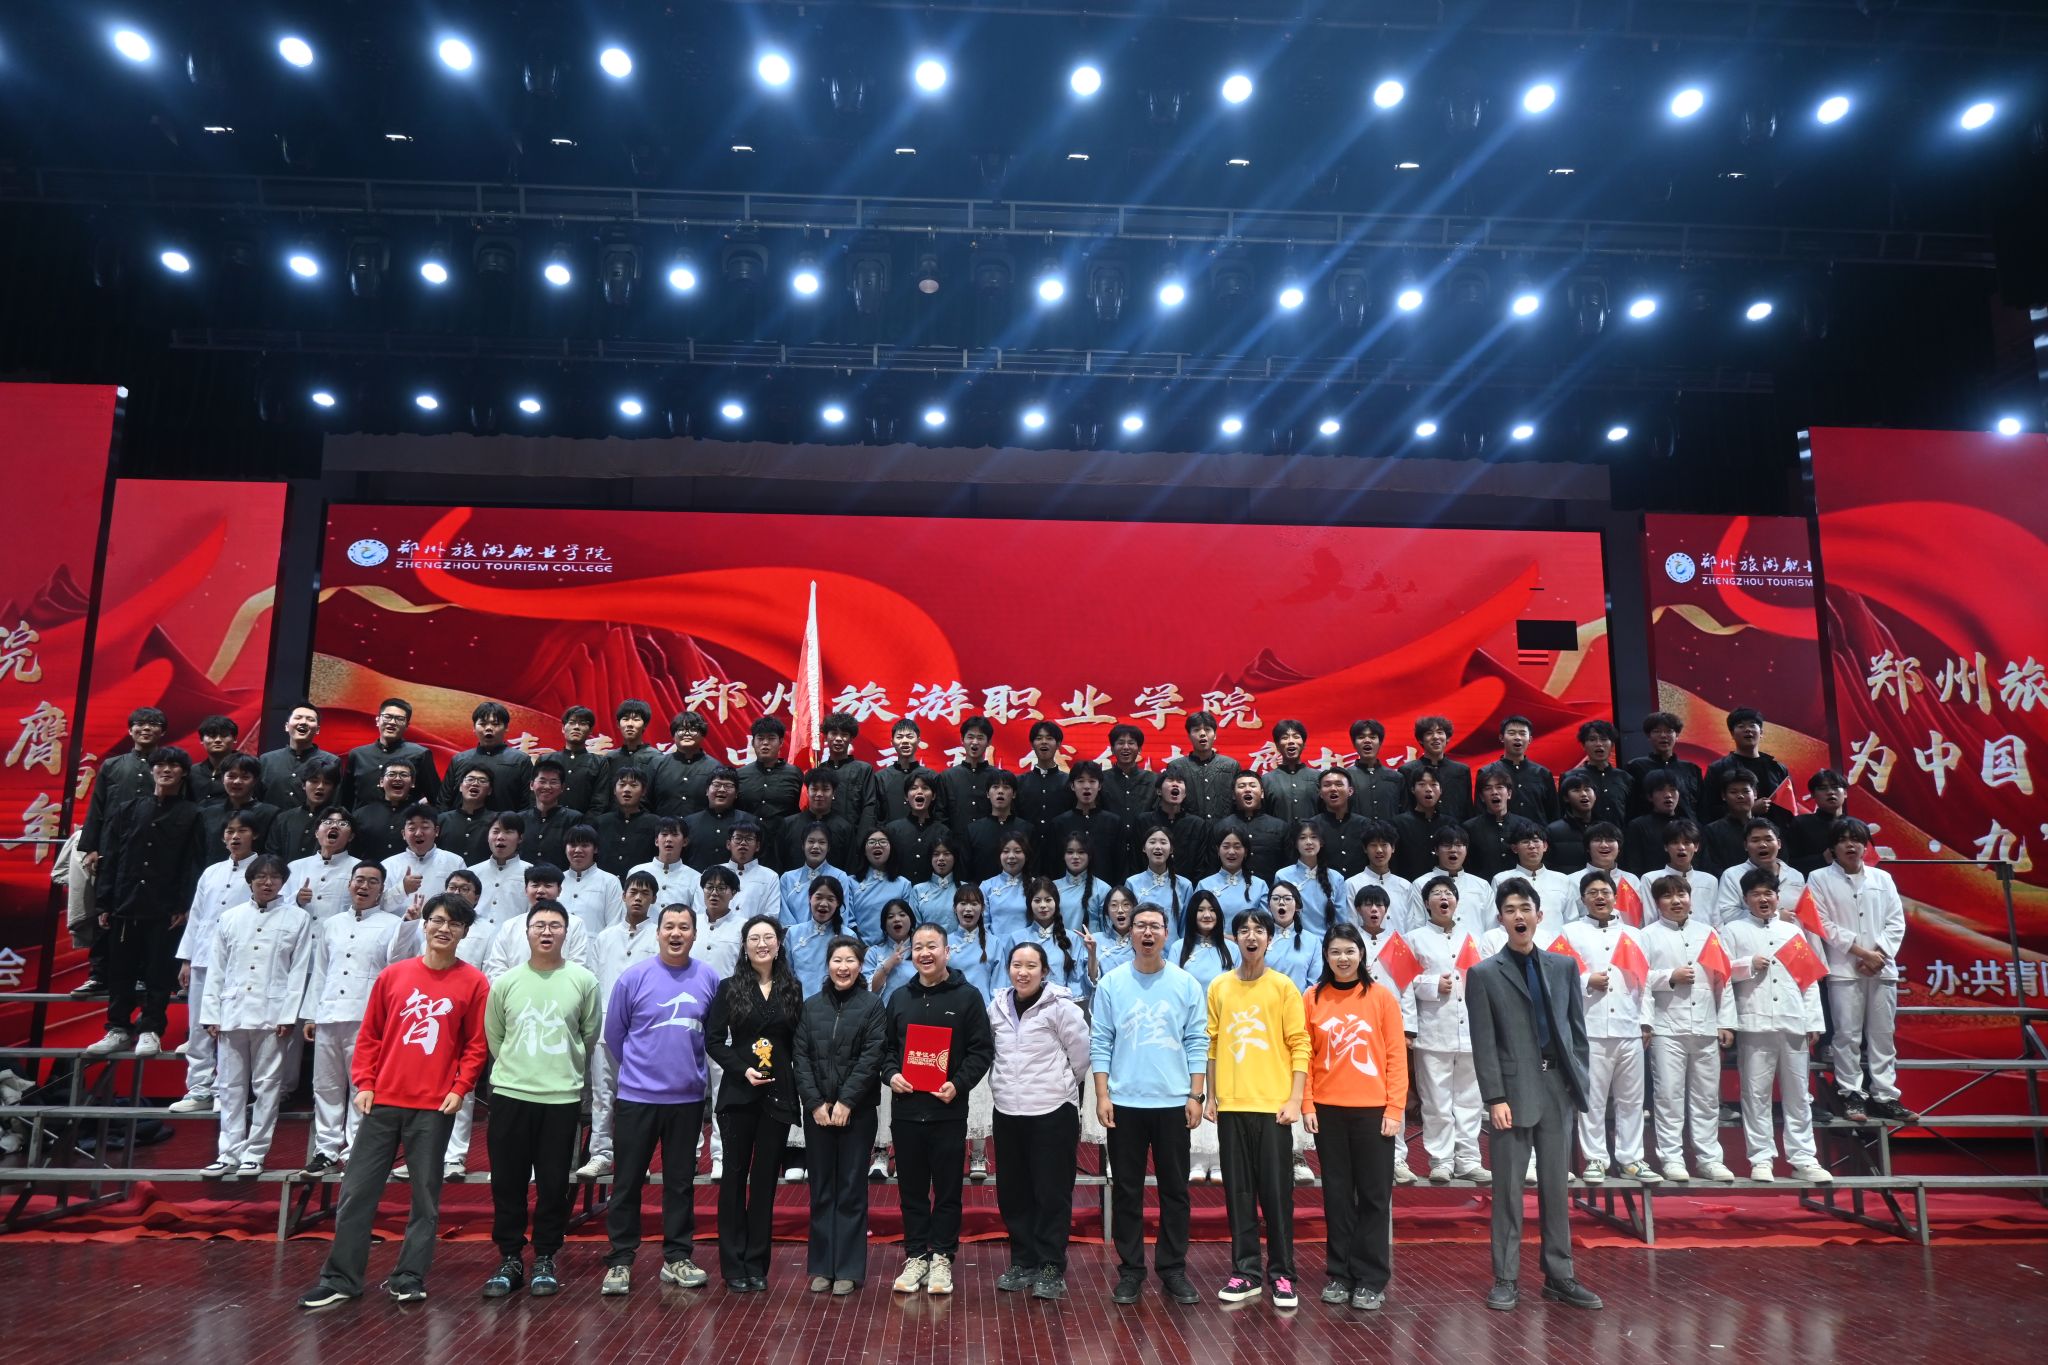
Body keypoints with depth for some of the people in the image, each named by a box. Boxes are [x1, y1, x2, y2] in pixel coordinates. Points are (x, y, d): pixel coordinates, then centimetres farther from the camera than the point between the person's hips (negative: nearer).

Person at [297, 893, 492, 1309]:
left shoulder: (474, 983, -2)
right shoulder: (393, 975, 5)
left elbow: (477, 1043, 0)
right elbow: (369, 1034, 8)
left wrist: (459, 1088, -9)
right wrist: (364, 1083, 1)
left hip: (434, 1106, -2)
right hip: (383, 1100, 2)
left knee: (425, 1195, 5)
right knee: (357, 1190, 5)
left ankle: (409, 1277, 16)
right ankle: (341, 1278, 16)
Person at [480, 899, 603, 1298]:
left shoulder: (583, 980, -2)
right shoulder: (505, 982, 3)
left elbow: (590, 1034, 8)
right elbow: (493, 1036, 13)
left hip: (563, 1097, -1)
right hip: (510, 1095, 1)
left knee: (553, 1184, 6)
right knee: (507, 1182, 7)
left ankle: (545, 1260, 19)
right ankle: (510, 1259, 20)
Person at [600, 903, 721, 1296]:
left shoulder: (709, 980, -3)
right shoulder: (634, 977, -7)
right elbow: (613, 1033, 3)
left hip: (688, 1098, 2)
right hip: (636, 1097, -2)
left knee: (681, 1181, 11)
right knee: (627, 1181, 5)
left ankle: (677, 1258, 22)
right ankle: (620, 1261, 16)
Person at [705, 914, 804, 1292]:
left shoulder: (791, 990, 7)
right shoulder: (729, 988, 1)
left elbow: (798, 1044, 8)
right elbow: (713, 1041, -2)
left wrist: (798, 1086, -3)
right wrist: (743, 1070, -15)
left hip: (778, 1094, 2)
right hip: (738, 1094, -2)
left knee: (766, 1179, 6)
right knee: (735, 1176, 4)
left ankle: (757, 1265, 15)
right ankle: (733, 1266, 12)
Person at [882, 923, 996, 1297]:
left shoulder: (968, 997, -1)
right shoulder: (899, 999, 11)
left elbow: (982, 1050, -4)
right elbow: (886, 1047, 15)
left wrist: (958, 1084, -16)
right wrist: (891, 1074, -4)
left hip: (949, 1111, -3)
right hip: (907, 1109, 3)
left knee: (948, 1189, 4)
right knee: (911, 1188, 9)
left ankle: (942, 1258, 16)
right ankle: (916, 1256, 20)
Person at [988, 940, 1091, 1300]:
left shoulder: (1060, 1007, -11)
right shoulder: (997, 1006, 6)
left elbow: (1081, 1056, -6)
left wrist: (1056, 1085, 4)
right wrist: (1005, 1083, 13)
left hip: (1052, 1112, -5)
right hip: (1007, 1112, 5)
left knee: (1052, 1194, 1)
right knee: (1013, 1192, 13)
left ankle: (1051, 1267, 12)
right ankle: (1023, 1261, 26)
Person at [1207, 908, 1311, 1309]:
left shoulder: (1283, 986, -1)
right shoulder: (1219, 987, 7)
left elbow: (1299, 1046, -3)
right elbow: (1212, 1045, 10)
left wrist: (1295, 1099, -10)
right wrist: (1211, 1096, 7)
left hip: (1273, 1105, -2)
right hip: (1231, 1105, 3)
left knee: (1277, 1191, 1)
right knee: (1238, 1192, 7)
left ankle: (1282, 1275, 12)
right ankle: (1245, 1272, 16)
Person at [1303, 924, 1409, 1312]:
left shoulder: (1382, 997, -2)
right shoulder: (1312, 999, 2)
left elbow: (1396, 1056, -3)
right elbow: (1305, 1055, 3)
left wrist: (1395, 1108, -7)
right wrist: (1306, 1104, -3)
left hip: (1373, 1110, -1)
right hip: (1328, 1110, 2)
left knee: (1374, 1195, 4)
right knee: (1337, 1193, 10)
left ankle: (1371, 1280, 13)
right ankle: (1340, 1274, 20)